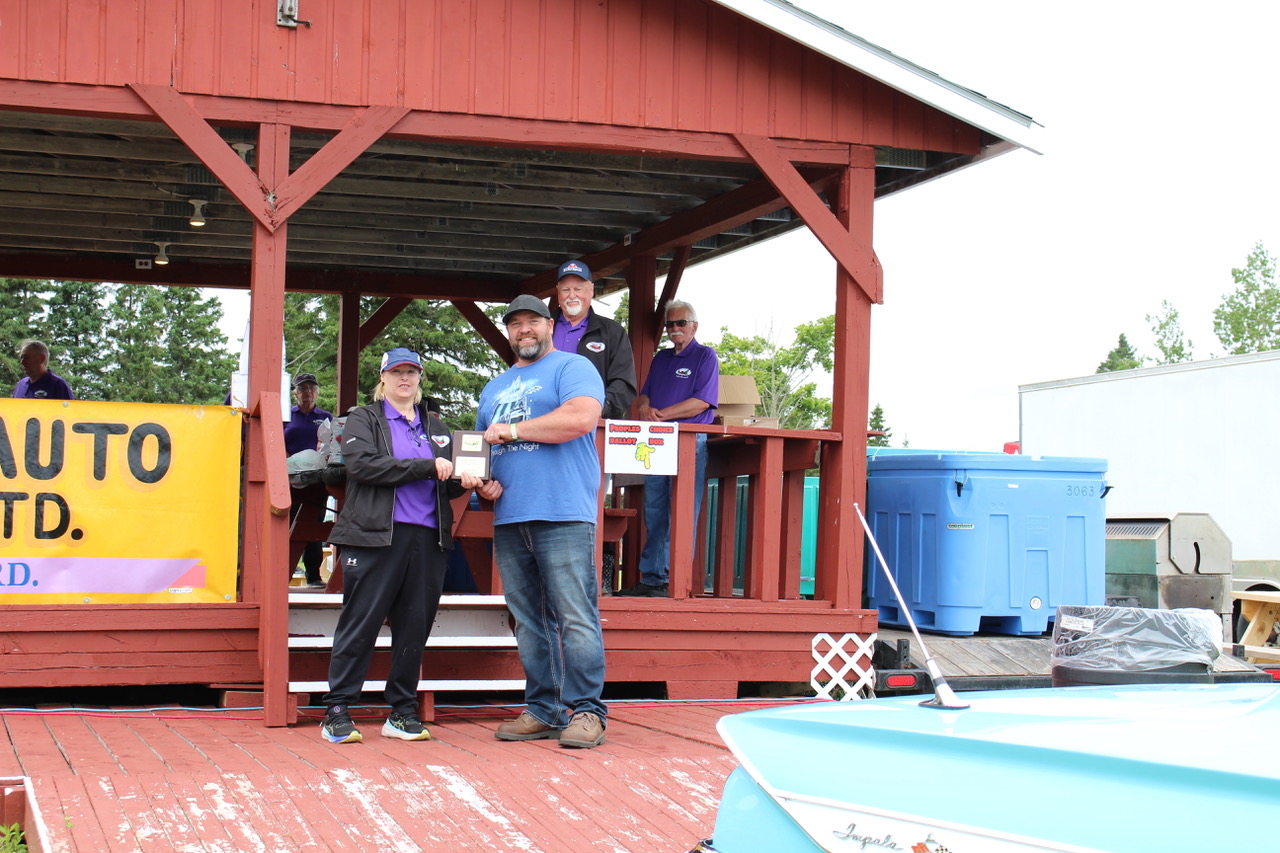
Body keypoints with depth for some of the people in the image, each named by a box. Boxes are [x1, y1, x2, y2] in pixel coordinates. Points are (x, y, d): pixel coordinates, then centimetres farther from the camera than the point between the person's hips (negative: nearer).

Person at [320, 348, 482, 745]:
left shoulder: (436, 427, 22)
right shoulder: (364, 419, 8)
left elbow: (446, 484, 24)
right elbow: (362, 463, -10)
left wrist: (463, 482, -1)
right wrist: (426, 468, -12)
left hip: (428, 539, 4)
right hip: (376, 535, -4)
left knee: (415, 627, 4)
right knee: (361, 623, -5)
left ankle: (403, 712, 11)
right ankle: (337, 712, 0)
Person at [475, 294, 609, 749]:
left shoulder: (572, 367, 3)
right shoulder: (495, 388, 25)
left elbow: (581, 419, -15)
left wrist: (513, 429, -8)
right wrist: (482, 483, 6)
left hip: (563, 514, -7)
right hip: (508, 519, 7)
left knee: (575, 617, -9)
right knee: (529, 621, 8)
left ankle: (585, 711, -7)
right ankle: (542, 710, 13)